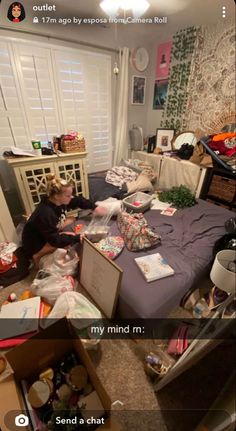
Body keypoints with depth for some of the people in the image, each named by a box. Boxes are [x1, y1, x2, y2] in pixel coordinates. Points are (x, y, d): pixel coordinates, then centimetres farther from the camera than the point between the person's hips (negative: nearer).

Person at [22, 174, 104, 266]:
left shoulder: (58, 201, -16)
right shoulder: (45, 214, -38)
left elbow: (78, 200, -1)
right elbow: (55, 240, -32)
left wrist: (94, 207, -13)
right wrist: (77, 238, -35)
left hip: (48, 234, 8)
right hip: (35, 244, -7)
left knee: (71, 219, 3)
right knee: (68, 242, -23)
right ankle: (38, 255, -7)